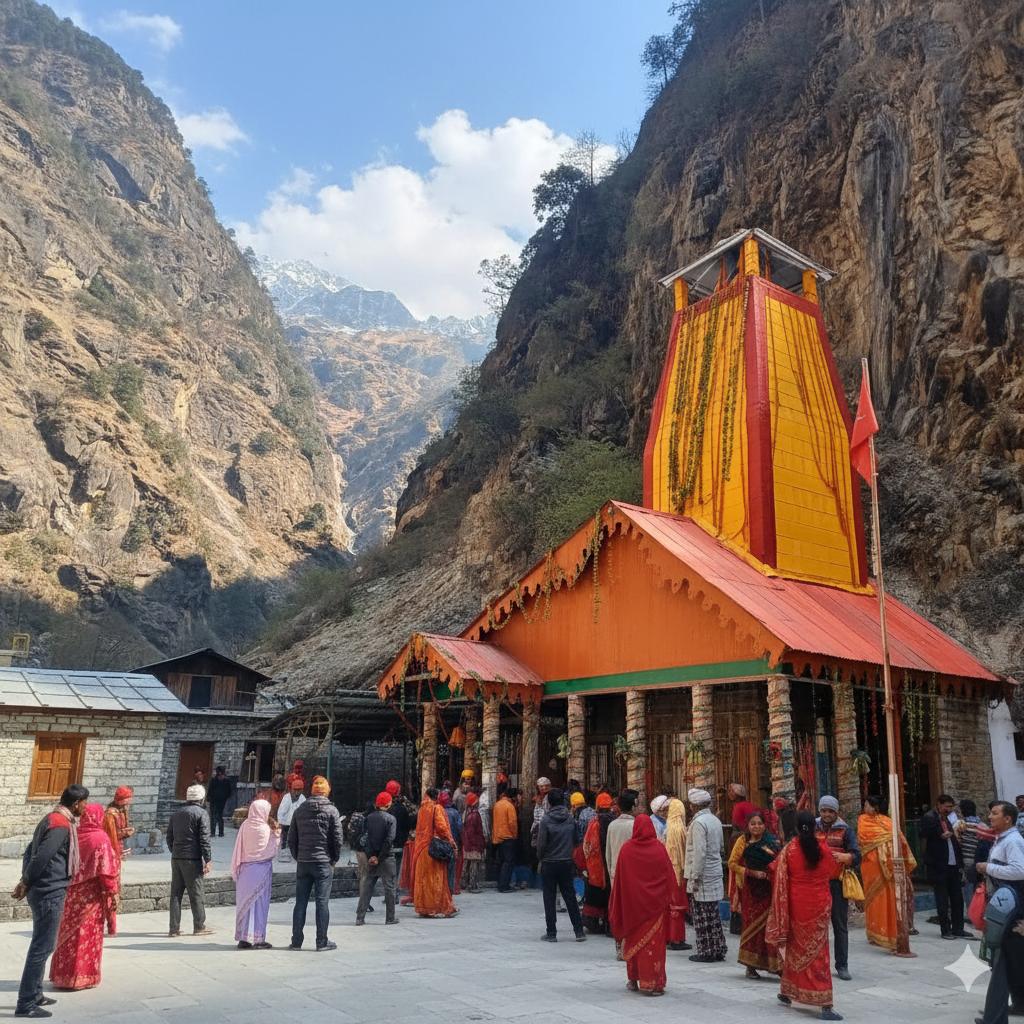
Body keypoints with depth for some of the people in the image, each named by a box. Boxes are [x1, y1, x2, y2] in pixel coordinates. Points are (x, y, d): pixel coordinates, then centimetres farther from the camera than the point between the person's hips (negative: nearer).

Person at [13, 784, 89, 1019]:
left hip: (44, 891, 10)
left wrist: (24, 881, 11)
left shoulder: (51, 819, 12)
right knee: (42, 947, -2)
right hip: (50, 893, -10)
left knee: (41, 945, 19)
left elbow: (30, 851, 17)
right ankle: (25, 1004, 4)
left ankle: (34, 994, 29)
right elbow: (41, 857, -24)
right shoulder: (61, 825, -18)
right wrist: (26, 883, -9)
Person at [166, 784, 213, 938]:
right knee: (196, 893, 3)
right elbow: (204, 839, -12)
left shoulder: (176, 813, 13)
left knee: (176, 893, 9)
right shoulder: (201, 813, -8)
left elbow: (169, 836, 17)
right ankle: (199, 926, 10)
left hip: (176, 858, 6)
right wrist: (208, 860, -9)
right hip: (192, 859, -6)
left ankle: (174, 928, 10)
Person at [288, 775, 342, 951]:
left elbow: (291, 838, 8)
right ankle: (322, 942, 5)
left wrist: (297, 857, 15)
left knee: (300, 902, 10)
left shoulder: (299, 811, 6)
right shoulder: (331, 811, -6)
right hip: (324, 862, -3)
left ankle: (296, 941, 14)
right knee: (322, 902, 2)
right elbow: (337, 839, -7)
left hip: (303, 863, 4)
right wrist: (334, 859, 5)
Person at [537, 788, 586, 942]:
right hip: (567, 862, 4)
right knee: (570, 896, 12)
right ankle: (579, 931, 11)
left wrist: (540, 858, 5)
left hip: (549, 863, -3)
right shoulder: (571, 819, -2)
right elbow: (575, 841, 2)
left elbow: (541, 843, -12)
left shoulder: (546, 820, -14)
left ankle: (551, 933, 9)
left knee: (549, 898, 6)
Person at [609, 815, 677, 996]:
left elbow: (619, 878, -1)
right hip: (655, 904, -1)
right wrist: (666, 898, 7)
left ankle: (633, 980, 23)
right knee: (653, 942, 5)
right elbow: (670, 876, -4)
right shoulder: (659, 848, -9)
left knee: (633, 939, 15)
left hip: (632, 902, 1)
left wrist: (616, 908, 8)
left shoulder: (626, 848, -8)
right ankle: (652, 982, 4)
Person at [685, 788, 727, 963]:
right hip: (715, 874, 8)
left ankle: (706, 952, 6)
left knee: (702, 916, 1)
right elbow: (721, 846, 19)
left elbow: (699, 852, -22)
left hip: (702, 875, -8)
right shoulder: (715, 820, 9)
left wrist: (695, 877, -19)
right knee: (713, 914, 16)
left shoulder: (698, 822, -17)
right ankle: (718, 950, 22)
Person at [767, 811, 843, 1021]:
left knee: (795, 947, 17)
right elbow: (835, 871, 11)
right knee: (818, 951, 3)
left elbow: (776, 870, 0)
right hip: (820, 905, 0)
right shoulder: (824, 848, -7)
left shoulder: (789, 849, -11)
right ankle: (825, 1005, -4)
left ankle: (788, 992, 29)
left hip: (796, 904, 0)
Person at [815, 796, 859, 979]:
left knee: (840, 924, 4)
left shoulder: (845, 830, 3)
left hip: (837, 882, -2)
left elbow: (856, 855, -2)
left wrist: (843, 857, -22)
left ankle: (842, 965, 13)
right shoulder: (813, 828, 9)